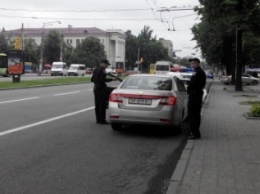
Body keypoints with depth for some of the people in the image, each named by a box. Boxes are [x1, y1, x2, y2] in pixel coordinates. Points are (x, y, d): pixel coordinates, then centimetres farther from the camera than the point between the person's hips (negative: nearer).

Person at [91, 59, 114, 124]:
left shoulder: (96, 70, 15)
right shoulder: (102, 70, -14)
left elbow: (92, 79, 19)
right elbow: (103, 79, -24)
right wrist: (111, 79, -19)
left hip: (96, 89, 9)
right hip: (101, 89, -9)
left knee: (97, 104, 12)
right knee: (102, 105, -5)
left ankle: (98, 119, 17)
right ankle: (102, 120, -4)